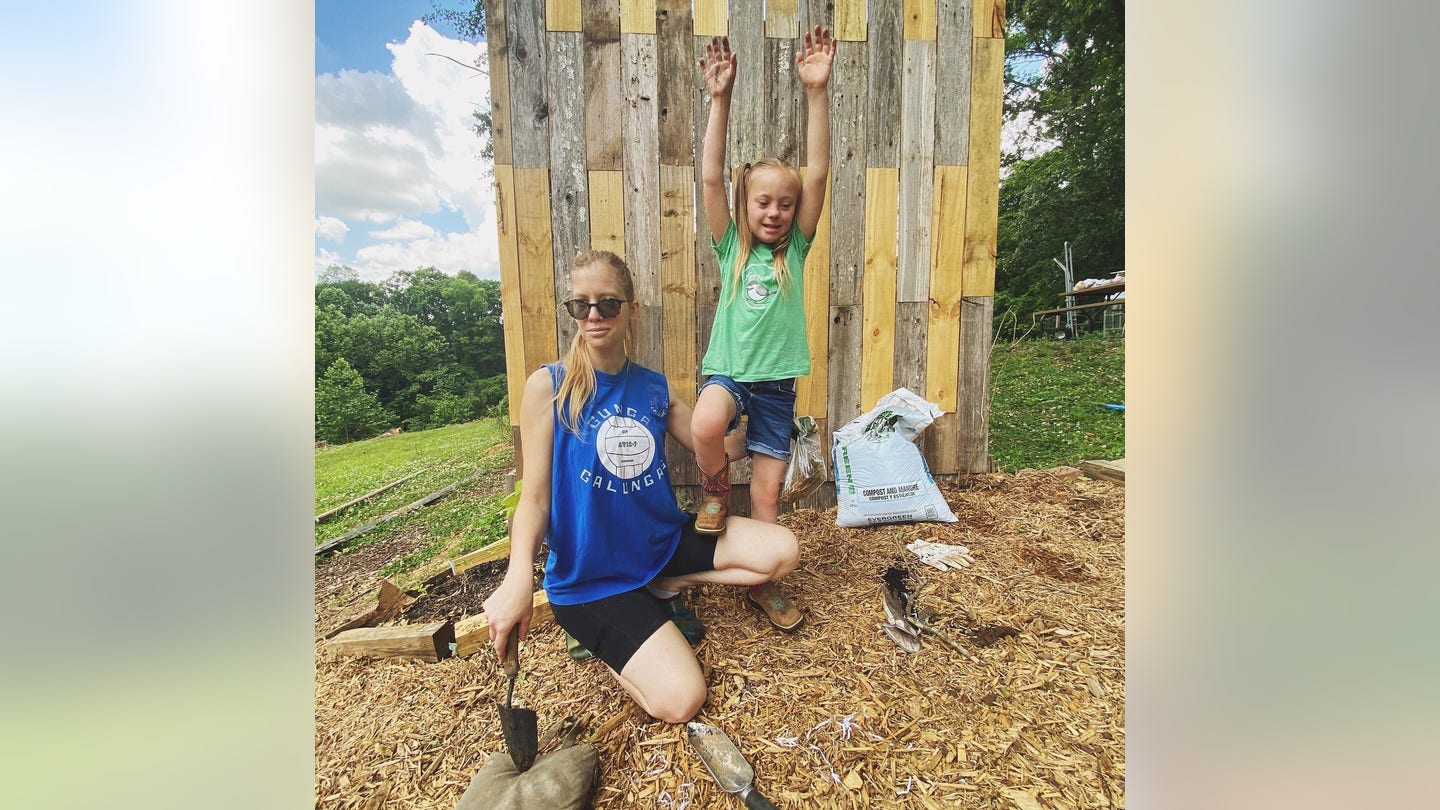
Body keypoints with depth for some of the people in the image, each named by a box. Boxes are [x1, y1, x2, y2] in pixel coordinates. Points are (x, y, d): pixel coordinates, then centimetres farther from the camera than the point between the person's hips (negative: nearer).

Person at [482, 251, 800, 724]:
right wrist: (518, 577, -28)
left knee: (782, 551, -7)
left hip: (664, 540, 5)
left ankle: (669, 583, 7)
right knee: (679, 702, -15)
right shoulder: (548, 386, -12)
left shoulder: (655, 388, 1)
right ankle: (593, 630, 10)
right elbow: (535, 495, -13)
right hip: (591, 576, -4)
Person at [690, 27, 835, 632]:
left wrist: (817, 92, -14)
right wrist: (720, 99, -17)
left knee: (768, 491, 5)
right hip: (725, 372, -1)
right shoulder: (731, 247, 3)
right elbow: (711, 177, -9)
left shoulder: (795, 249, 4)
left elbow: (817, 174, -7)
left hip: (776, 382, 2)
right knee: (706, 425, -35)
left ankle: (762, 584, 28)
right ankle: (715, 490, 0)